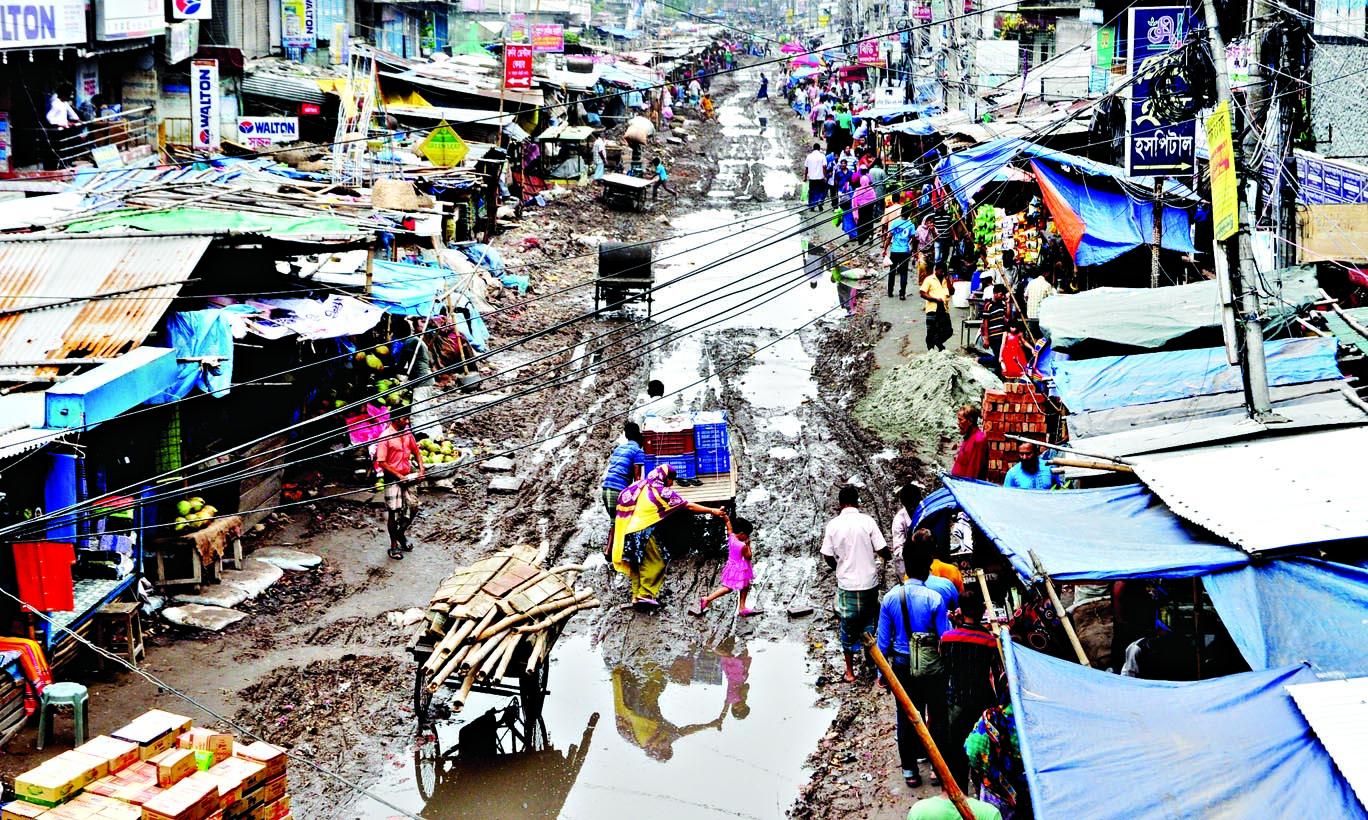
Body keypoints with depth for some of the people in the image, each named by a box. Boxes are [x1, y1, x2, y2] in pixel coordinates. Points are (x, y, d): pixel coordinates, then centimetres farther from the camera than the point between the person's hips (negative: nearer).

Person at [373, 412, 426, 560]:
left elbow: (416, 451, 16)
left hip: (407, 477, 6)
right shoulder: (385, 437, -16)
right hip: (392, 480, -6)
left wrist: (421, 469, 1)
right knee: (393, 513, 2)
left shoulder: (407, 433, 3)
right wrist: (399, 476, -18)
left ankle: (401, 532, 35)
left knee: (413, 509, 9)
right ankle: (394, 546, 15)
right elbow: (382, 463, -16)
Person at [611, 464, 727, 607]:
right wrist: (712, 511, -1)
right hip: (643, 531, -8)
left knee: (637, 566, 12)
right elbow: (688, 506, -5)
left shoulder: (640, 486, 15)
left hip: (629, 533, 8)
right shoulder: (661, 491, -5)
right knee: (655, 563, -1)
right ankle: (645, 594, -6)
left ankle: (636, 596, 10)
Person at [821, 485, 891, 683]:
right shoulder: (867, 521, -9)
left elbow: (828, 557, -1)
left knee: (848, 625, 10)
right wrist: (886, 556, 15)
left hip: (846, 584, 1)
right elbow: (883, 551, -9)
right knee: (869, 621, 16)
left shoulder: (833, 525, -5)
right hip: (869, 582, -1)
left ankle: (850, 672, 16)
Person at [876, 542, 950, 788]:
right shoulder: (934, 599, -16)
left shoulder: (890, 598, -7)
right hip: (932, 667, -2)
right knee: (937, 716, 13)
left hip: (902, 666, 3)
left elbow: (883, 639, 0)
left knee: (905, 717, 14)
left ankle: (909, 770, 22)